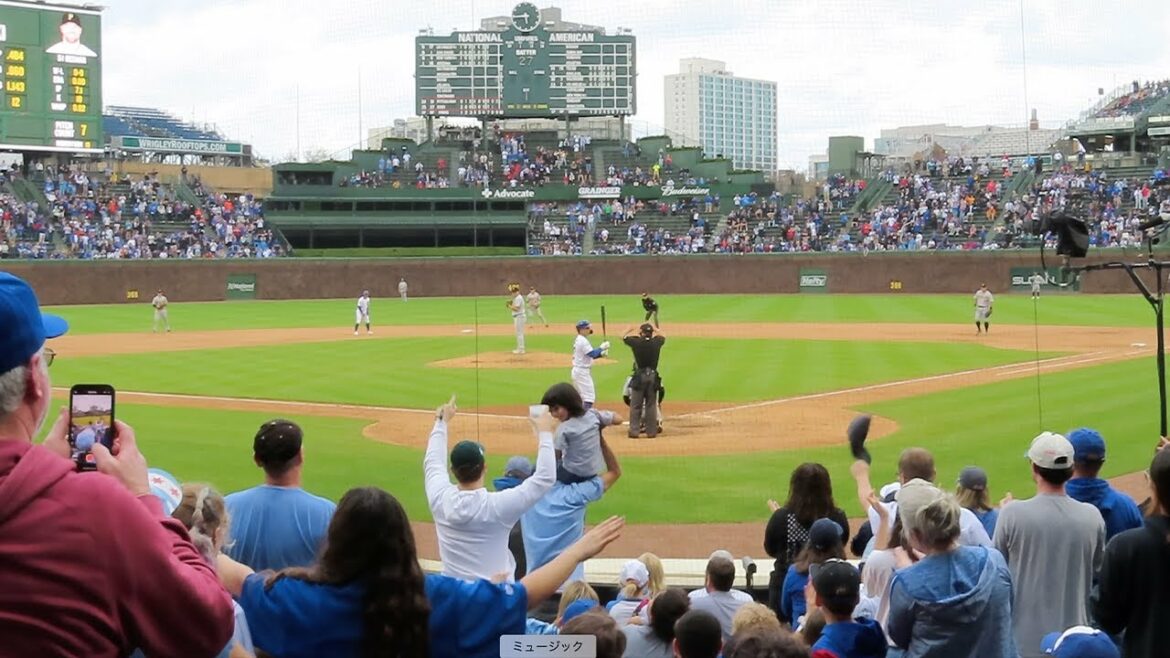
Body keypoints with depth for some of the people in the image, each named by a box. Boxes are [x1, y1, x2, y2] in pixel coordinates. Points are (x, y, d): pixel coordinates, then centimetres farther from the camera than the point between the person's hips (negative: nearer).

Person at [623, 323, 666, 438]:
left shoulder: (636, 342, -8)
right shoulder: (656, 342, -1)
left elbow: (624, 337, 11)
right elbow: (662, 337, 23)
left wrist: (629, 330, 29)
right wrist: (654, 330, 34)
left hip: (639, 376, -2)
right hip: (653, 377, 2)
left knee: (635, 405, 4)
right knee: (651, 405, 8)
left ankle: (634, 431, 2)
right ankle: (651, 431, 11)